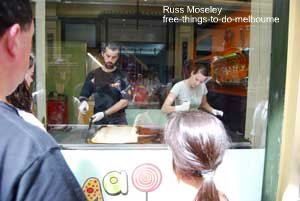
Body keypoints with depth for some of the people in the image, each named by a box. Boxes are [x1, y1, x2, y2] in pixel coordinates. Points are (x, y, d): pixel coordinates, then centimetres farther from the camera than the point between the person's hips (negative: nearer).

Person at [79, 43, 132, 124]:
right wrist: (83, 102, -13)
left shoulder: (121, 76, -6)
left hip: (118, 121, -1)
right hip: (98, 121, 2)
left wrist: (104, 113, -17)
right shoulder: (93, 75, 2)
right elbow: (83, 95, 10)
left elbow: (125, 100, -11)